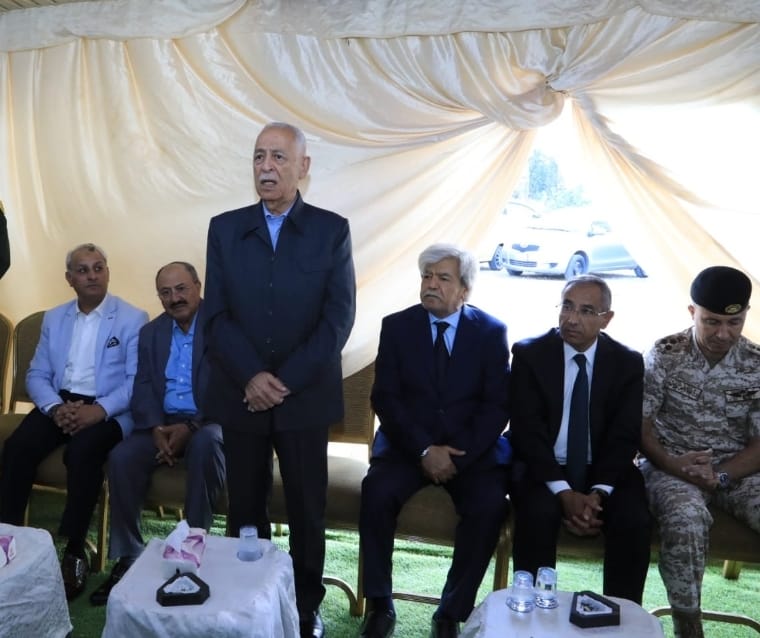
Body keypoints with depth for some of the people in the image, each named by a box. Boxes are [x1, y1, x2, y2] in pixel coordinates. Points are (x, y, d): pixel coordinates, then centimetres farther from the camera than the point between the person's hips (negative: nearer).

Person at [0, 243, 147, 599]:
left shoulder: (133, 319, -2)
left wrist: (99, 410, -24)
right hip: (60, 404, 5)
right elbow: (37, 374, 9)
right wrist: (55, 407, -11)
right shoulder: (53, 318, 14)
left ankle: (74, 550, -16)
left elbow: (136, 381, -9)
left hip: (107, 410, -4)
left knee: (82, 452, -32)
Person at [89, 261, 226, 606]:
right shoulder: (150, 332, 13)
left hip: (208, 422, -4)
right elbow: (143, 387, 6)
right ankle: (128, 557, -8)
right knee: (121, 456, -21)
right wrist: (157, 429, -14)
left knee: (206, 444, -36)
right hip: (163, 423, 5)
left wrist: (190, 427, -23)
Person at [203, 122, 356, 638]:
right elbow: (216, 315, 0)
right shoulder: (225, 228, 5)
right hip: (240, 395, 2)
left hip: (306, 397, -1)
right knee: (245, 506, 12)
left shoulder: (332, 230, -1)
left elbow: (339, 317, -7)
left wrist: (286, 380, -12)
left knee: (308, 507, 10)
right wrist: (251, 376, -13)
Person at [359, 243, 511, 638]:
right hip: (408, 444, 1)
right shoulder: (396, 326, 2)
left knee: (490, 504, -27)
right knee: (377, 491, -27)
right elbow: (384, 398, -4)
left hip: (473, 449, 0)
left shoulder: (491, 332, 2)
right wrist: (424, 450, -16)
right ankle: (379, 604, -7)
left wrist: (459, 454, -16)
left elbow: (497, 406, -3)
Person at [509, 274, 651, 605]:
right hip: (543, 468, -2)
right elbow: (527, 429, -11)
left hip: (604, 471, 2)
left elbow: (625, 436, -4)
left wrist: (599, 492, -19)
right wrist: (563, 492, -21)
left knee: (635, 521, -24)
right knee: (538, 513, -30)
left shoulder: (628, 362, 0)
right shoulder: (529, 353, -6)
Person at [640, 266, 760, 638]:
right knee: (686, 520, -33)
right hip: (672, 466, -2)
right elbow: (640, 425, -4)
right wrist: (670, 463, -21)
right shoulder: (664, 355, -4)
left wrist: (719, 476, -18)